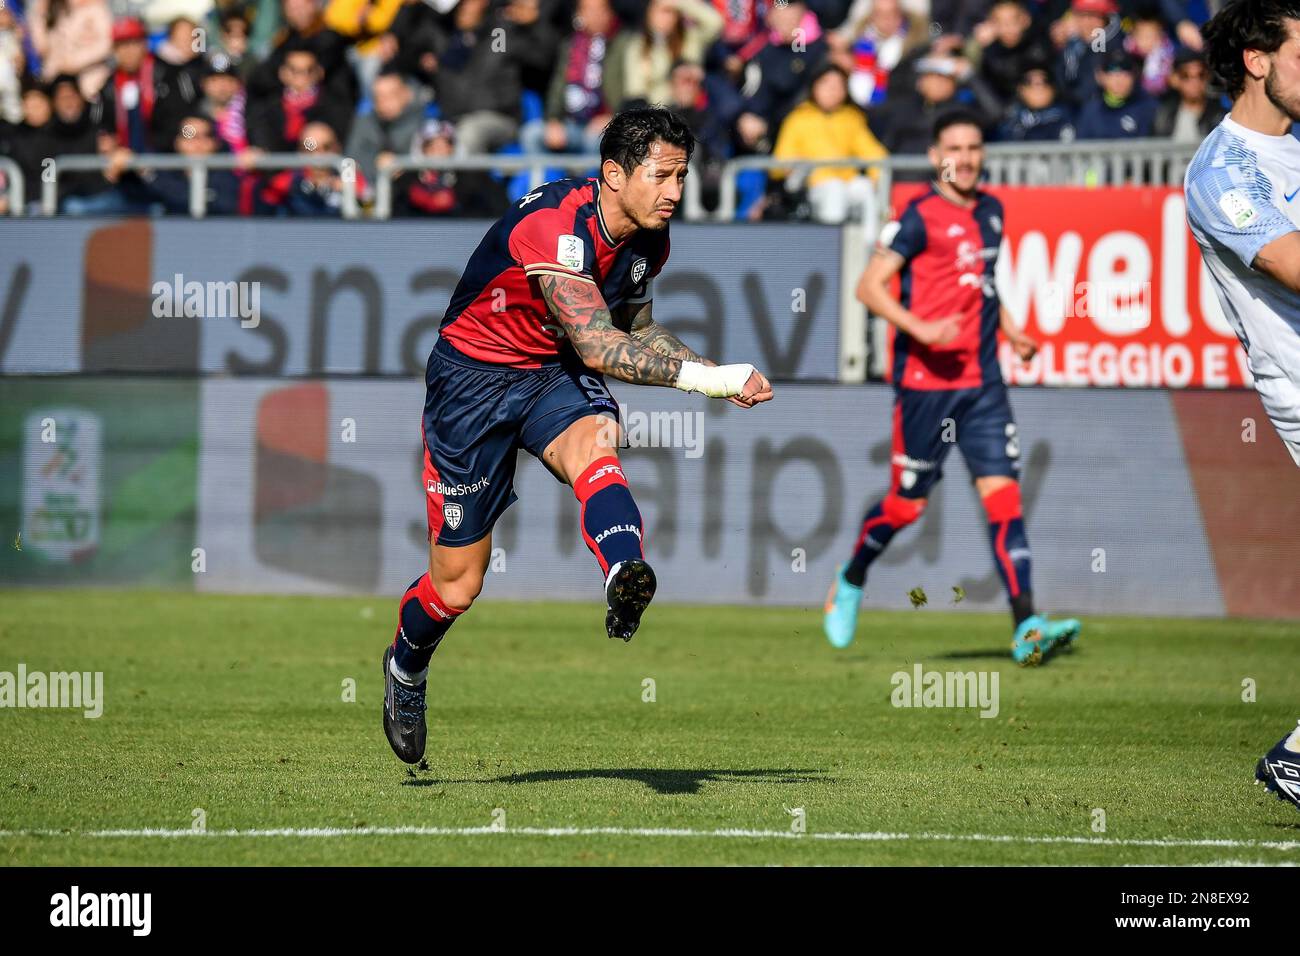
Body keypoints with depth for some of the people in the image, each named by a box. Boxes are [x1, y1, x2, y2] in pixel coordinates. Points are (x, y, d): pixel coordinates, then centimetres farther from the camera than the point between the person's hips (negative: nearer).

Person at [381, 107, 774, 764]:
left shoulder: (648, 238, -4)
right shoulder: (554, 226, -30)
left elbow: (633, 327, 15)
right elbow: (597, 345, -38)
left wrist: (715, 374, 0)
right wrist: (707, 378, -41)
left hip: (557, 374, 5)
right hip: (475, 374, -5)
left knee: (595, 444, -34)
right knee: (457, 581, 0)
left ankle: (626, 577, -62)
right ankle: (406, 668, 33)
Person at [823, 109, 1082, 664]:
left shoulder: (991, 211, 13)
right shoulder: (921, 215, -9)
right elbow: (870, 285, -12)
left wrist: (1011, 332, 17)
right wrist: (919, 327, -25)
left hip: (982, 381, 6)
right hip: (925, 381, -6)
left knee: (1003, 491, -7)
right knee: (908, 504, 3)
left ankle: (1026, 628, -15)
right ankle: (850, 583, 32)